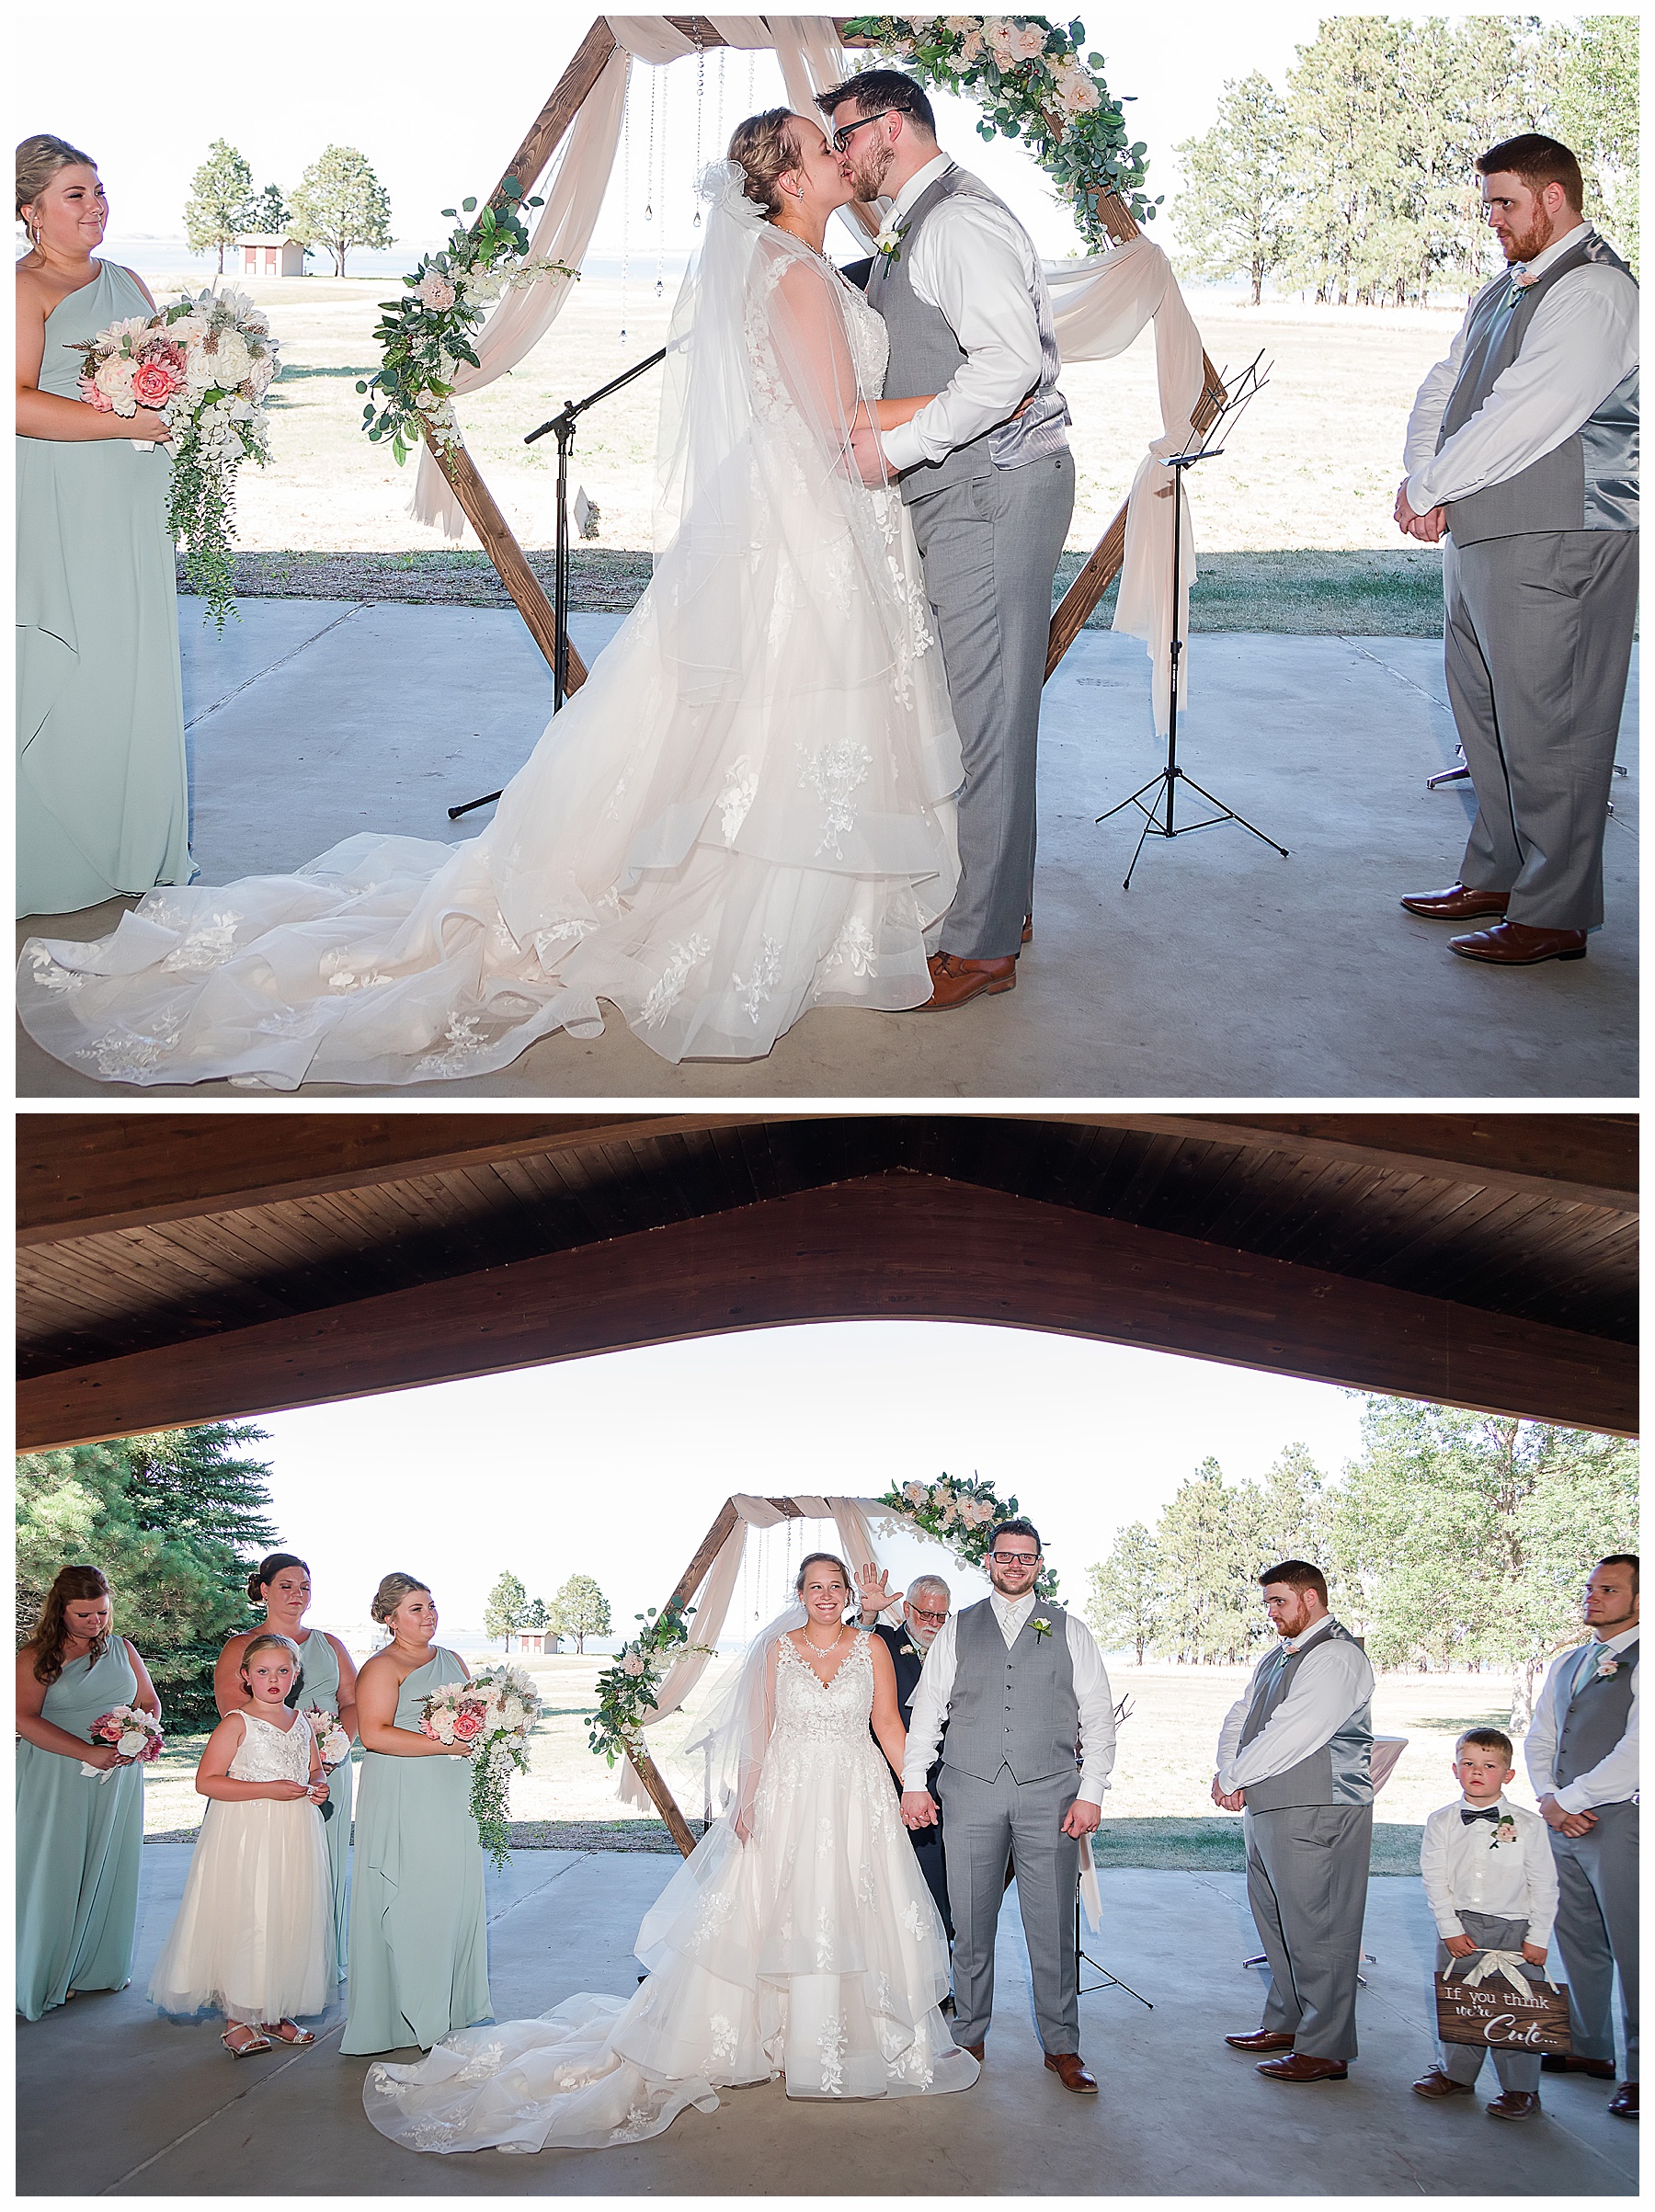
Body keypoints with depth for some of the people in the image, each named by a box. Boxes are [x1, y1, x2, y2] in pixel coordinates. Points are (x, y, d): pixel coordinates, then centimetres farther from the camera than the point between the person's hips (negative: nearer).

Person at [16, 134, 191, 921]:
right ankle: (55, 859, 3)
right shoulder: (25, 288, -7)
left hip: (133, 513, 7)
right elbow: (20, 404, -18)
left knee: (137, 672, 8)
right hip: (57, 519, -7)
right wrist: (124, 421, -22)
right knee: (62, 676, -5)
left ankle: (141, 848, 16)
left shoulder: (128, 283, 16)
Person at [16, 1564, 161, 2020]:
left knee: (109, 1868, 8)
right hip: (57, 1781, -4)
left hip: (119, 1777, 4)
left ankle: (102, 1966, 20)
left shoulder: (122, 1650, 9)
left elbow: (149, 1702, 15)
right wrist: (88, 1752, -23)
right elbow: (24, 1719, -17)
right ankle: (51, 1975, 10)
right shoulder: (36, 1657, -6)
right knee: (57, 1873, 0)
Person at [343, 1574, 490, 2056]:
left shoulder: (452, 1661, 17)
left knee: (457, 1898, 8)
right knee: (410, 1903, -6)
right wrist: (446, 1744, -20)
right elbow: (374, 1734, -19)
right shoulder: (382, 1667, -7)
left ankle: (453, 2009, 17)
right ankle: (411, 2018, 1)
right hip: (402, 1804, -7)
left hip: (453, 1799, 7)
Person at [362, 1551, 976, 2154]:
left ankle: (851, 2037, 19)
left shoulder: (872, 1648, 3)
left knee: (851, 1916, 4)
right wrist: (746, 1802, -5)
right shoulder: (778, 1649, 2)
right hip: (787, 1796, 0)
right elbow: (759, 1730, 2)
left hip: (857, 1797, 1)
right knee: (774, 1913, 1)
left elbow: (888, 1723, 4)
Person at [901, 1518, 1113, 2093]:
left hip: (1049, 1794, -1)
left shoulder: (1069, 1631, 9)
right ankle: (969, 2037, 19)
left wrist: (1090, 1792, -2)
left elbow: (1098, 1717, 6)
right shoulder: (957, 1630, 11)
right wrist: (913, 1781, 0)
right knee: (971, 1924, 5)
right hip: (971, 1792, 1)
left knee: (1053, 1927, 0)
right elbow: (927, 1710, 9)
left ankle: (1061, 2046, 11)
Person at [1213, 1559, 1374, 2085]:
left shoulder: (1336, 1656, -14)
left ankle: (1325, 2050, 4)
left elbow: (1293, 1732, -20)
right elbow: (1240, 1717, 16)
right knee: (1275, 1921, 17)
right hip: (1267, 1807, 10)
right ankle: (1286, 2023, 31)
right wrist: (1227, 1771, -4)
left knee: (1315, 1929, -4)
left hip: (1317, 1813, -10)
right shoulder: (1276, 1659, 18)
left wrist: (1235, 1778, -12)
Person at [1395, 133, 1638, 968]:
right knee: (1484, 712, 17)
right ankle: (1497, 876, 30)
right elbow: (1441, 390, 14)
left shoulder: (1595, 293, -13)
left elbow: (1521, 419, -22)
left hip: (1555, 548, -10)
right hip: (1479, 534, 10)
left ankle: (1555, 914, 3)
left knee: (1548, 726, -5)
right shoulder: (1503, 290, 18)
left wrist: (1429, 489, -13)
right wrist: (1422, 481, -4)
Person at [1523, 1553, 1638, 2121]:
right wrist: (1550, 1799, -1)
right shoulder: (1566, 1664, 16)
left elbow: (1636, 1751, -16)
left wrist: (1568, 1800, -11)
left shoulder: (1642, 1663, -9)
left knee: (1632, 1948, -4)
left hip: (1621, 1821, -7)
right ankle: (1589, 2047, 28)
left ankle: (1641, 2070, 3)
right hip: (1565, 1819, 7)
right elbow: (1538, 1739, 17)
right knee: (1578, 1941, 14)